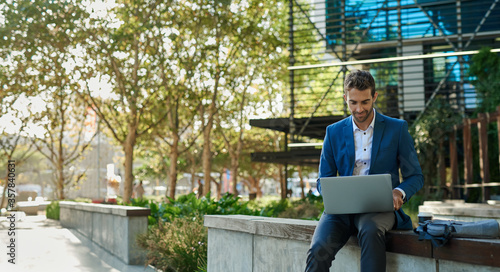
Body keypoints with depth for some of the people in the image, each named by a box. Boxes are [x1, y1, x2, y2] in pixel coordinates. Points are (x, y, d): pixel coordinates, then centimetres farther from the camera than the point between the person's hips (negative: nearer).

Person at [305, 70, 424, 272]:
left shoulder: (397, 128, 7)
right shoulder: (334, 132, 13)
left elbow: (415, 176, 9)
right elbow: (323, 180, 15)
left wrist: (399, 192, -14)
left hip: (380, 207, -1)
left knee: (371, 230, -39)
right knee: (318, 251, -28)